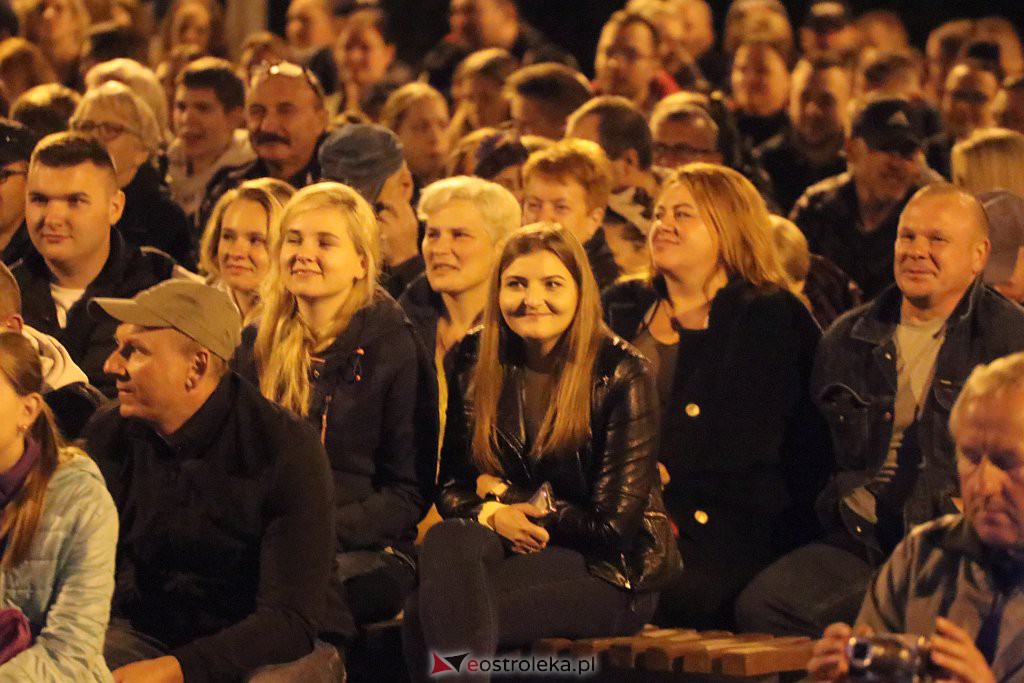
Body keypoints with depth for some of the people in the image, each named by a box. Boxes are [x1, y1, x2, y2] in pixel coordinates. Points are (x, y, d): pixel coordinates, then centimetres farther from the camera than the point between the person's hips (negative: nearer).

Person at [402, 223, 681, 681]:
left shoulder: (621, 373, -8)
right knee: (444, 542, -34)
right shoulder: (474, 363, 6)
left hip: (611, 573, -5)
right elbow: (451, 485, 11)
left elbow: (613, 521, -11)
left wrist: (504, 492, -4)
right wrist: (493, 514, -13)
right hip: (510, 545, 5)